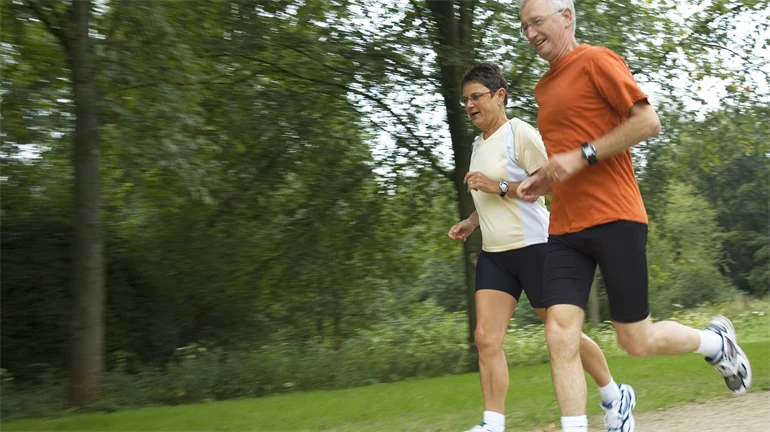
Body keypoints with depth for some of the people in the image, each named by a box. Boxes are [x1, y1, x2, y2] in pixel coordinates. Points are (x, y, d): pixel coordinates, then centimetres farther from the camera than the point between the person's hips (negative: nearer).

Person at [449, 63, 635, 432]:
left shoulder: (519, 132, -10)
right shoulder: (479, 144, 15)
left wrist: (499, 186, -22)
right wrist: (470, 223, 14)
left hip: (532, 246, -7)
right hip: (493, 253, 7)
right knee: (486, 338, -8)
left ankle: (616, 397, 25)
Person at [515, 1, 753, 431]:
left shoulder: (596, 60, -4)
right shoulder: (545, 87, 19)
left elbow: (648, 121, -12)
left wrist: (582, 156, -17)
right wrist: (543, 181, 12)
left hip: (615, 220, -6)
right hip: (565, 229, 7)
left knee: (637, 341, 2)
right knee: (560, 336, -9)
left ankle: (717, 342, 30)